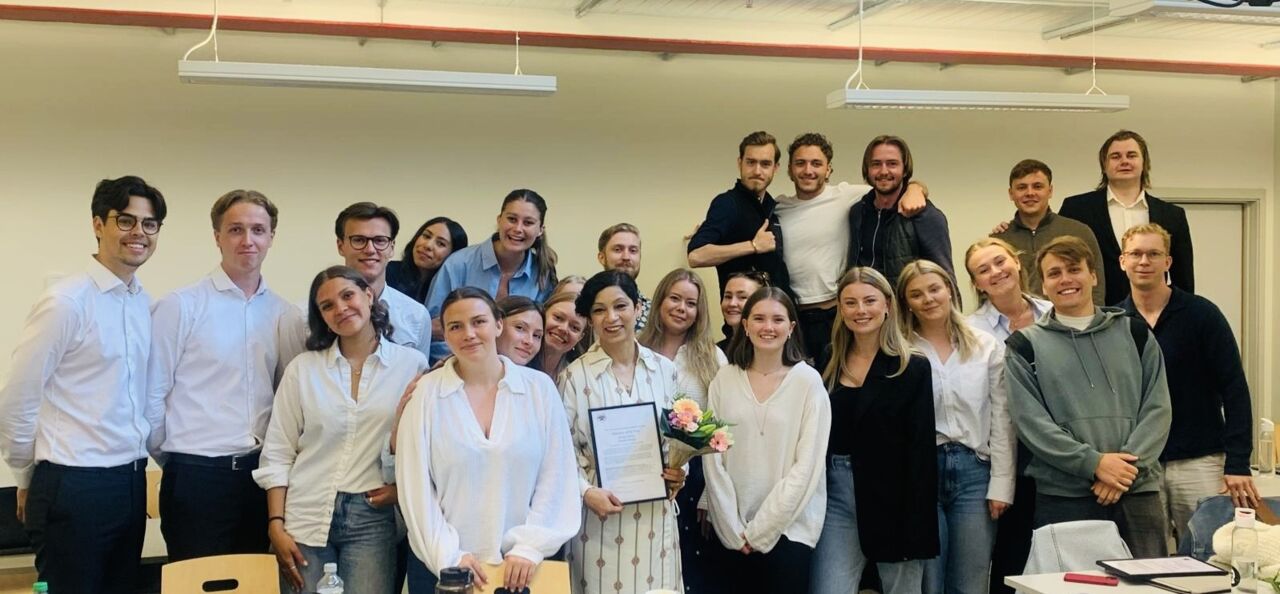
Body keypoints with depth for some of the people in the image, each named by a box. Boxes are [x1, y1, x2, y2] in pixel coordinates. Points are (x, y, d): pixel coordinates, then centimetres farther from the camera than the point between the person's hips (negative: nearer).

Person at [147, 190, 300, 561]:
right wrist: (176, 458, 4)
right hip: (197, 478, -4)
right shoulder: (180, 307, -6)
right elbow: (150, 395, -4)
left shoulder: (286, 315, 8)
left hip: (262, 476, 4)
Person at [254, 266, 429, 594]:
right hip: (305, 517, 1)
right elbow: (277, 454, 4)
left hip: (373, 518, -1)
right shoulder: (302, 368, 6)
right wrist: (276, 526, -3)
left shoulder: (413, 364, 2)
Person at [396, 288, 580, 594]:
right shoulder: (426, 393, -3)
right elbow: (416, 485, -5)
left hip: (521, 565, 1)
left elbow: (556, 477, -1)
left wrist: (530, 548, -9)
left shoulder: (539, 388, 0)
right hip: (441, 567, -1)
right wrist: (449, 555, -11)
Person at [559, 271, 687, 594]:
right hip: (599, 513, -3)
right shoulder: (575, 375, -5)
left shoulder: (664, 370, 5)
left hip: (655, 515, 3)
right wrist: (586, 492, -17)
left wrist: (679, 471, -4)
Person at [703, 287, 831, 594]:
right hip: (732, 531, 2)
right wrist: (733, 528, -6)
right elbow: (713, 458, 1)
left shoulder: (808, 381, -4)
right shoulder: (724, 379, 2)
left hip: (788, 529, -2)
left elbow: (807, 464, -7)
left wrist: (760, 530, -10)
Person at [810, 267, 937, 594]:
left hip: (894, 500, -3)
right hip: (837, 497, 3)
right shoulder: (828, 367, 9)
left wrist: (916, 526, -13)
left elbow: (921, 451, -7)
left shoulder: (912, 368, -3)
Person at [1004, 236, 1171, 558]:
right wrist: (1094, 463, -14)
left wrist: (1129, 465, -10)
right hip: (1064, 497, -2)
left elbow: (1157, 408, 5)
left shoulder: (1135, 334, 13)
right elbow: (1030, 420, -4)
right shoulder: (1024, 347, 7)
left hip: (1138, 492, 2)